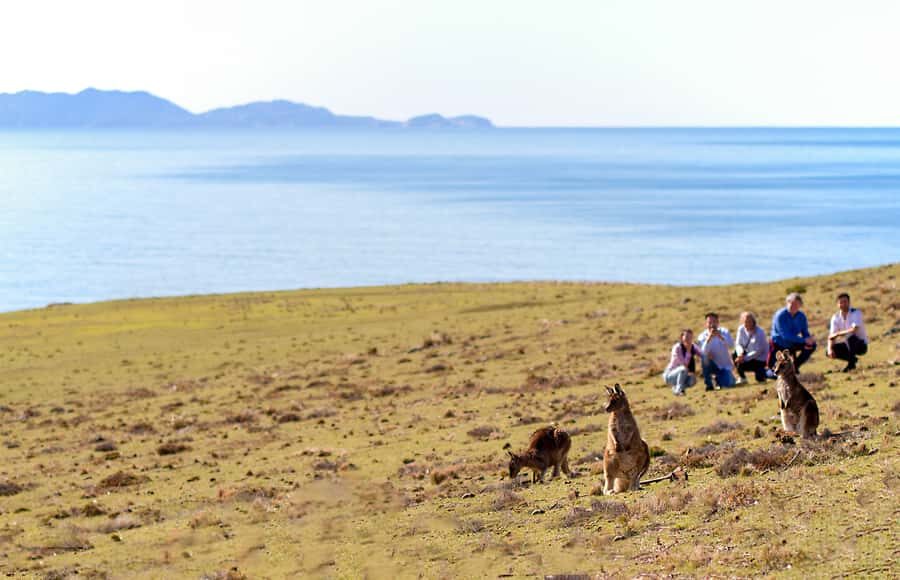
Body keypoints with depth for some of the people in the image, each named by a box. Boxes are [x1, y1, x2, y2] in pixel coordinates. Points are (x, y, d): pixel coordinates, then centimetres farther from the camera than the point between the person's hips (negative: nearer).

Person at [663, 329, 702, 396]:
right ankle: (678, 390, -24)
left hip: (681, 375, 6)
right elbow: (684, 364, -26)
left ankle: (676, 388, 3)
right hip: (670, 375, -6)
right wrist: (688, 351, -28)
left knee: (693, 380, -26)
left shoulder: (693, 347, -1)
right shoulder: (677, 347, -20)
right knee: (683, 369, -35)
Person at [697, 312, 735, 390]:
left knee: (729, 384, -24)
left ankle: (718, 378, 15)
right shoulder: (702, 336, -7)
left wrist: (720, 337, -33)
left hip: (725, 365, 1)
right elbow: (703, 352, -24)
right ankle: (708, 384, -18)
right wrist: (709, 337, -35)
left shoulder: (724, 332, -3)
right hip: (713, 365, -1)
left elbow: (731, 345, -19)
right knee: (705, 358, -34)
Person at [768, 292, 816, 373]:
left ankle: (795, 366, 5)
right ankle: (771, 371, 21)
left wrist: (809, 340, -27)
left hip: (791, 345, 5)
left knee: (812, 345, -10)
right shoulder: (780, 315, -22)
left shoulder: (801, 316, -5)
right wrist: (804, 340, -33)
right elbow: (785, 335, -29)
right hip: (778, 345, -5)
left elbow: (805, 333, -1)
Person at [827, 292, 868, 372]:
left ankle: (851, 363, -21)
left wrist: (837, 334, -26)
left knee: (850, 337, -37)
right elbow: (831, 336, -10)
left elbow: (854, 330, -33)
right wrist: (830, 349, -28)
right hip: (849, 344, 5)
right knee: (830, 351, -15)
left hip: (861, 345, -5)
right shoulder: (836, 317, -3)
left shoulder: (856, 313, -18)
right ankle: (852, 359, 2)